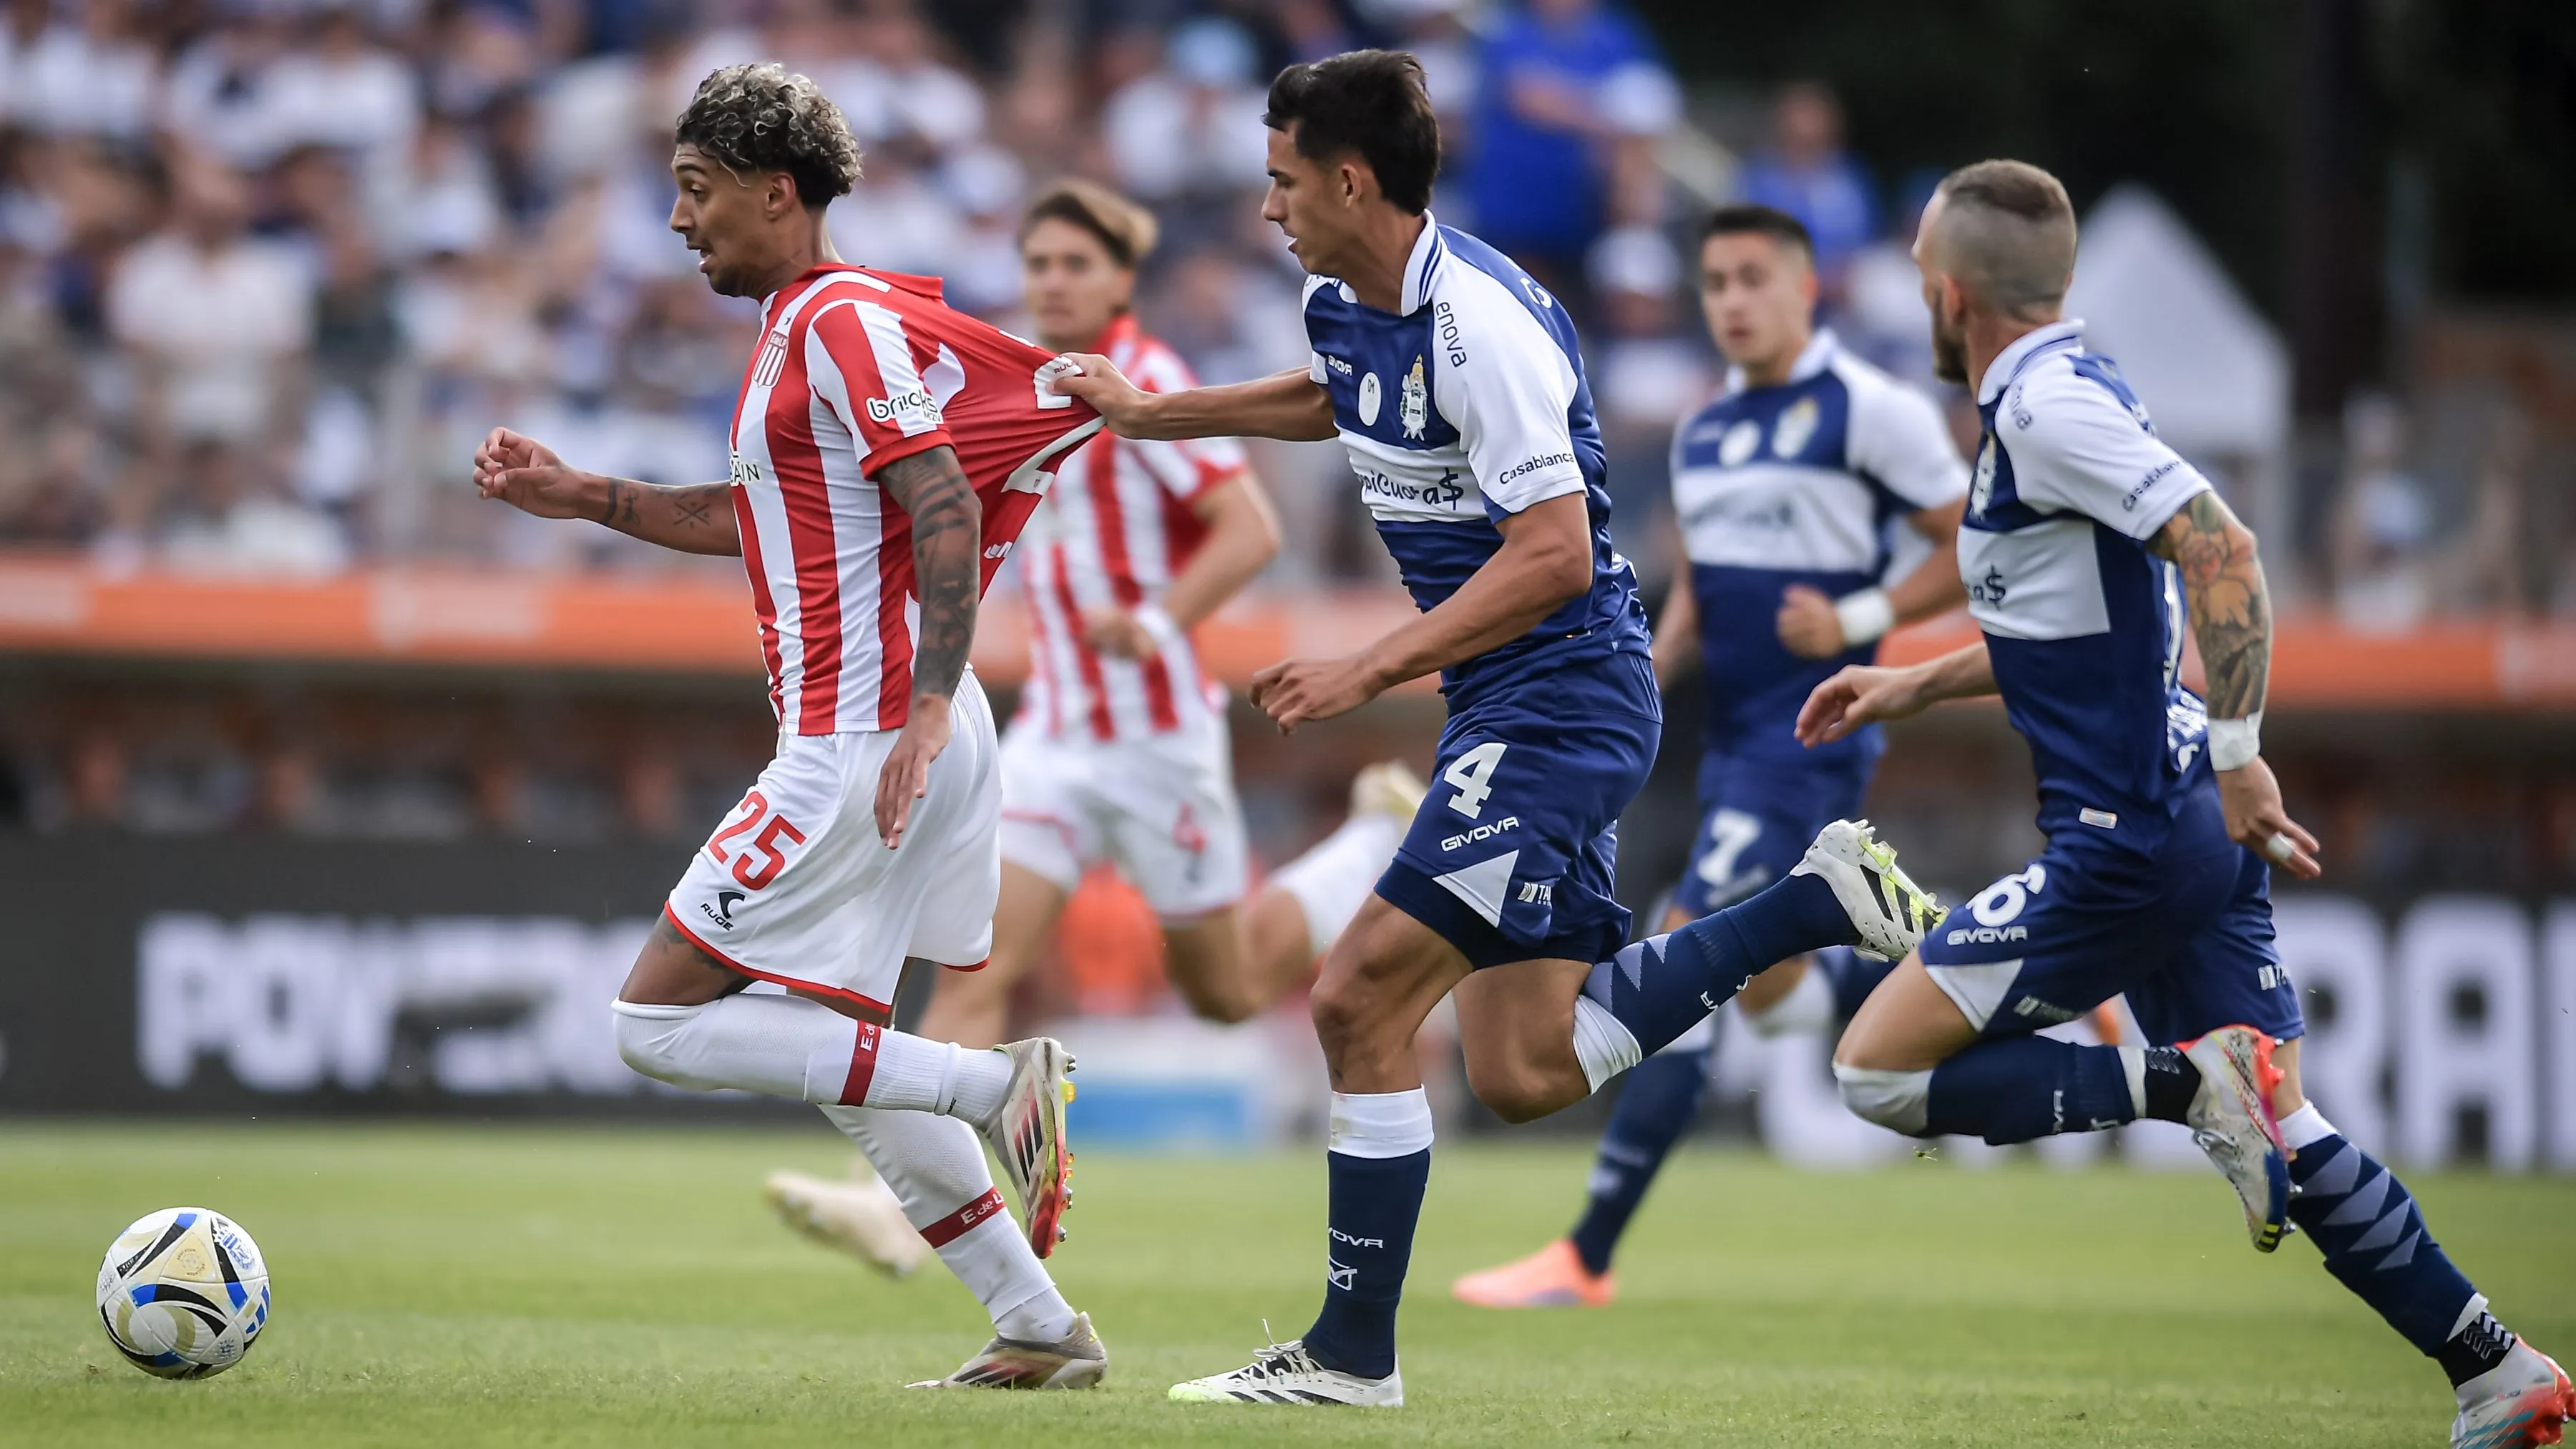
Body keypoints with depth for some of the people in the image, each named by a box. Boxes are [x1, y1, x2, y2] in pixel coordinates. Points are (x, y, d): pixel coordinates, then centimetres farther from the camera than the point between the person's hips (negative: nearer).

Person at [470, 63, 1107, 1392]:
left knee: (657, 1022, -8)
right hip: (877, 744, 10)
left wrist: (927, 707, -28)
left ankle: (997, 1088, -14)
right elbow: (753, 519, 30)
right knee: (838, 1056, 16)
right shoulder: (802, 323, 18)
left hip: (859, 742, -10)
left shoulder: (842, 321, -12)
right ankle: (1042, 1333, 13)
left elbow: (947, 505, -21)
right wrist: (580, 497, 22)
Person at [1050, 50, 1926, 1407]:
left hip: (1560, 705, -10)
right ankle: (1816, 903, 12)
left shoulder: (1480, 321, -20)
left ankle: (1353, 1350, -3)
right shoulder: (1344, 308, 9)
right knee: (1521, 1075, 4)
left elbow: (1553, 556, -25)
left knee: (1358, 997, -12)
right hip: (1511, 713, 10)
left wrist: (1365, 672, -23)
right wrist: (1151, 411, 34)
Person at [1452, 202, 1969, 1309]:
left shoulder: (1869, 410, -8)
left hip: (1809, 739, -9)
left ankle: (1588, 1257, -13)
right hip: (1733, 741, 9)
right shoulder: (1702, 434, 14)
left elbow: (1974, 549, -6)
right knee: (1767, 992, 14)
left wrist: (1857, 620, -18)